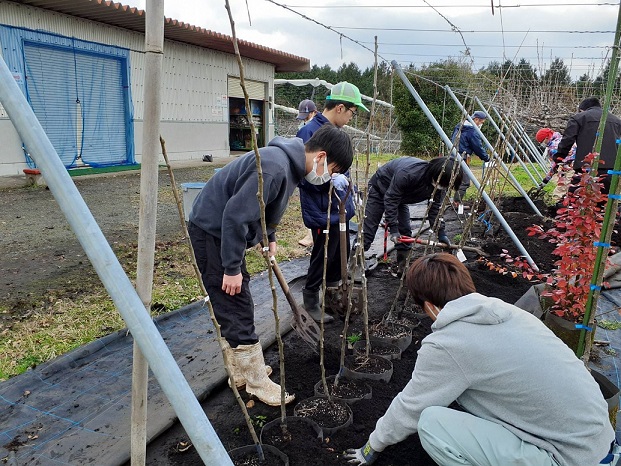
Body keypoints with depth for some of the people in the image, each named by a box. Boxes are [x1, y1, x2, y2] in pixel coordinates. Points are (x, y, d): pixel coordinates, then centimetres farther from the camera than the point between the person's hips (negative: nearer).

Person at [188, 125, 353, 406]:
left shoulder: (290, 163, 4)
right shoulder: (274, 167, -28)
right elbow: (235, 215, -29)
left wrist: (269, 237, 15)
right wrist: (232, 268, -23)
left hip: (224, 230, 10)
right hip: (211, 231, -10)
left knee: (234, 306, 16)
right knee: (237, 311, -4)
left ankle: (240, 371, 30)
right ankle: (258, 383, 10)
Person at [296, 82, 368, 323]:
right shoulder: (309, 132, -19)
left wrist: (350, 193, 22)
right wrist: (330, 179, -34)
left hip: (340, 210, 9)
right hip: (323, 212, -9)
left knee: (341, 254, 21)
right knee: (322, 259, 4)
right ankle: (311, 302, 24)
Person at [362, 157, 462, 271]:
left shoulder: (439, 184, -19)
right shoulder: (408, 173, -42)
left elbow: (435, 208, -8)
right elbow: (390, 199, -33)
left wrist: (441, 233, -15)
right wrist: (393, 228, -31)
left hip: (400, 196, 7)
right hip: (380, 189, -6)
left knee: (405, 231, -1)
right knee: (368, 228, -10)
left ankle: (404, 264, 8)